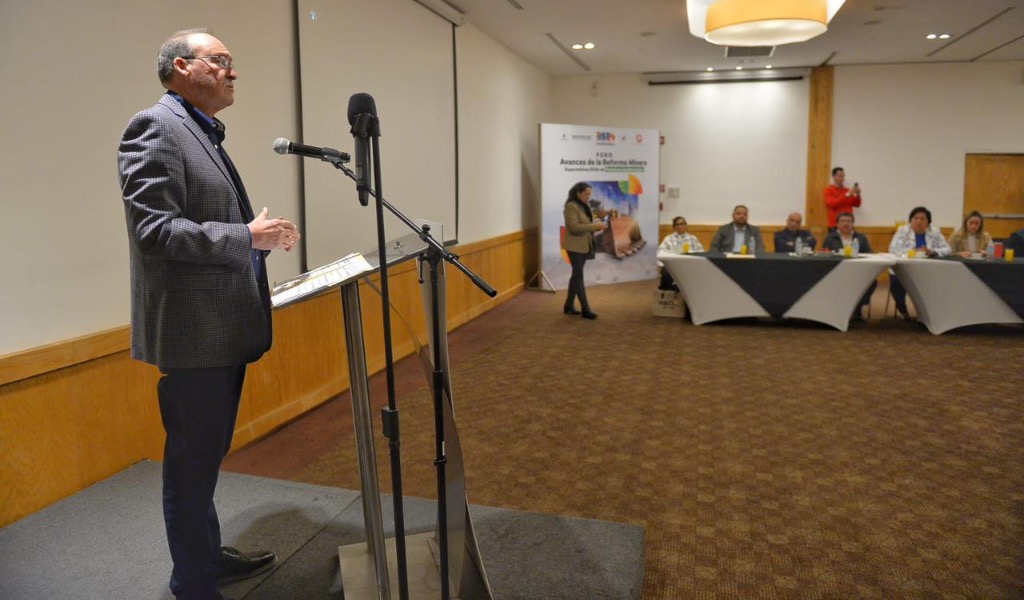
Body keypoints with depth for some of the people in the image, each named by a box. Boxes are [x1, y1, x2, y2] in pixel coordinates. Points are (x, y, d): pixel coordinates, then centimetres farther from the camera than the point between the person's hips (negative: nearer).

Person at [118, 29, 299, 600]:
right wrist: (248, 237, -22)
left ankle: (209, 553, 38)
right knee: (192, 462, 3)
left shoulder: (207, 134, 16)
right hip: (193, 329, -9)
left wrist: (262, 235, 6)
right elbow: (155, 229, -21)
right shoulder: (155, 127, -12)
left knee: (208, 455, 21)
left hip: (225, 326, 10)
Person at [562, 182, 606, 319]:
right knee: (579, 276, -6)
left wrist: (597, 226, -1)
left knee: (576, 275, 13)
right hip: (575, 246, -9)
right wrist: (595, 226, -25)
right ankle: (585, 309, -4)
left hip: (584, 245, 9)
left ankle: (569, 305, 22)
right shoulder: (571, 207, -15)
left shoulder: (586, 205, 11)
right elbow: (574, 227, -24)